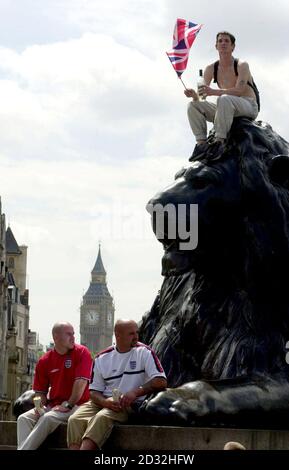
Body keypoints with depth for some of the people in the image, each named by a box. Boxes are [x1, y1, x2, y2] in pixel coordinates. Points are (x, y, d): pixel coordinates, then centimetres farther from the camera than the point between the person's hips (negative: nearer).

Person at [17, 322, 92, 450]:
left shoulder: (81, 352, -5)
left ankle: (23, 449, -26)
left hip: (75, 406, -5)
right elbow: (40, 391, 13)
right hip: (52, 405, 5)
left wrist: (68, 405, -17)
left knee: (48, 418, -31)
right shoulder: (44, 361, 7)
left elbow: (81, 382, -15)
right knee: (24, 418, -17)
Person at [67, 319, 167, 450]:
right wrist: (106, 402, -15)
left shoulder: (144, 352, -1)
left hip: (130, 405, -4)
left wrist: (135, 392, -22)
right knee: (75, 419, -22)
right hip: (104, 401, 4)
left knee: (102, 417, -33)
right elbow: (94, 391, 8)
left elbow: (161, 382, -9)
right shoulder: (102, 358, 9)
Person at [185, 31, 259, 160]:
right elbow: (202, 96, 2)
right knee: (193, 105, -10)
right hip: (229, 109, 6)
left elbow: (239, 90, -25)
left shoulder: (241, 66, -9)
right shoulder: (211, 69, 5)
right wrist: (194, 95, -23)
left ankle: (220, 140, -39)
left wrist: (213, 92, -36)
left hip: (249, 107, -6)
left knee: (224, 99, -36)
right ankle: (201, 142, -19)